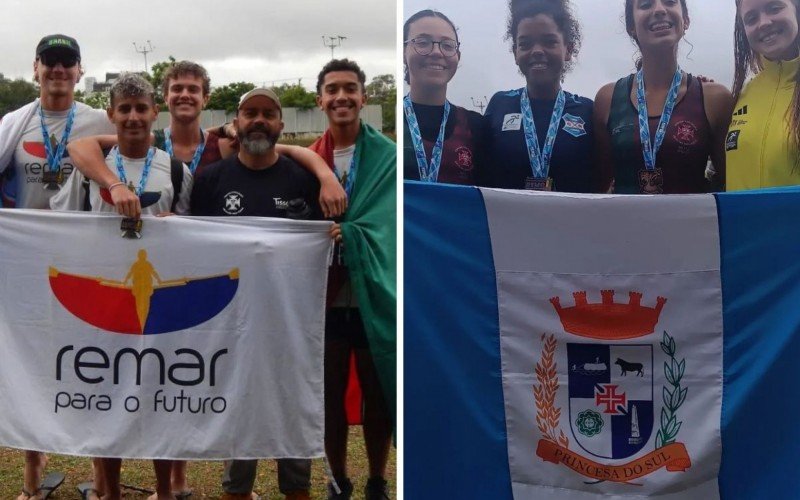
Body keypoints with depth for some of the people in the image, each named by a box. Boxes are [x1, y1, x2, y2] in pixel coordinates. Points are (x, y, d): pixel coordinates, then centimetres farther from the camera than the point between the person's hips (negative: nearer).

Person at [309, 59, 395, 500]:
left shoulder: (388, 157, -1)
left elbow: (387, 225, -8)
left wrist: (341, 233, -21)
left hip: (374, 296, -1)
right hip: (325, 298, 2)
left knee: (378, 396, 9)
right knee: (330, 396, 11)